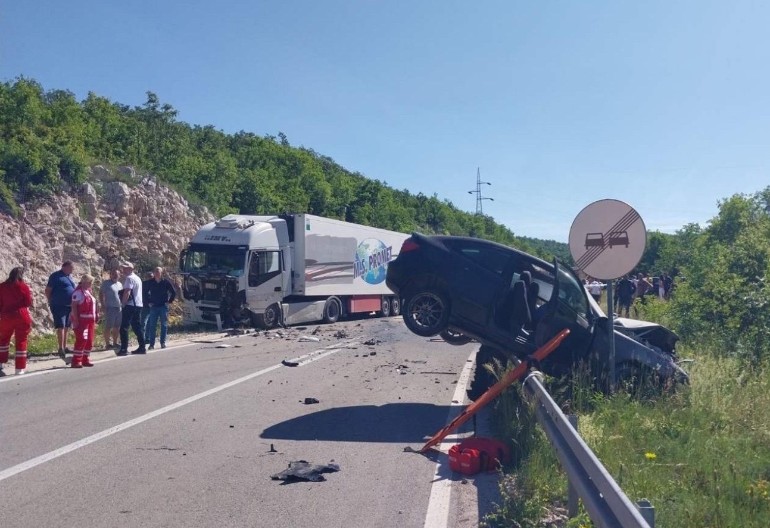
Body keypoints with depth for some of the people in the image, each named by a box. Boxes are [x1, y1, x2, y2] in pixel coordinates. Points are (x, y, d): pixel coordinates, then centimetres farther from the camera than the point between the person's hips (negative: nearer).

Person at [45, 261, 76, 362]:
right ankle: (61, 349, -13)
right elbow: (48, 290, -6)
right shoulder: (56, 276, -7)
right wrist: (51, 302, -6)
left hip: (69, 306, 8)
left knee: (66, 327, 13)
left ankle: (64, 347, 22)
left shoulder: (69, 277, 16)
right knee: (61, 326, -12)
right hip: (59, 306, -8)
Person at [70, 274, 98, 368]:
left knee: (90, 341, 10)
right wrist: (76, 320, -21)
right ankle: (76, 361, -7)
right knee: (81, 340, -12)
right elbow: (74, 306, -15)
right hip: (81, 320, -9)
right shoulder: (78, 292, -10)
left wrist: (94, 320, 17)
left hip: (90, 320, 9)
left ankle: (85, 359, 19)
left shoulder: (89, 292, 16)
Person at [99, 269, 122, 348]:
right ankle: (107, 343, -2)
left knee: (117, 327, 7)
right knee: (108, 327, -5)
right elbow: (101, 294, -4)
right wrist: (103, 306, -12)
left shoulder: (120, 284, 18)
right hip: (110, 308, -6)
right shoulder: (106, 283, 0)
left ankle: (115, 343, 15)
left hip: (119, 308, 6)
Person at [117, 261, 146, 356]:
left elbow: (127, 292, -20)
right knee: (137, 327, 13)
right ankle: (142, 348, 12)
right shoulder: (137, 278, 19)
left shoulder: (129, 278, -11)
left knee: (124, 327, -7)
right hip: (138, 305, 9)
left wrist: (123, 303, -13)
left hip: (130, 305, -9)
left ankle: (124, 349, -10)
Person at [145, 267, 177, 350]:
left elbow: (174, 293, 5)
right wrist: (148, 302, 6)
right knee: (152, 325, 0)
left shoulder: (166, 282, -1)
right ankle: (151, 344, 3)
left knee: (164, 325, 2)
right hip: (153, 306, 1)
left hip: (164, 306, -1)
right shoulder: (150, 283, 2)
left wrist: (169, 301, -1)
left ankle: (163, 343, 10)